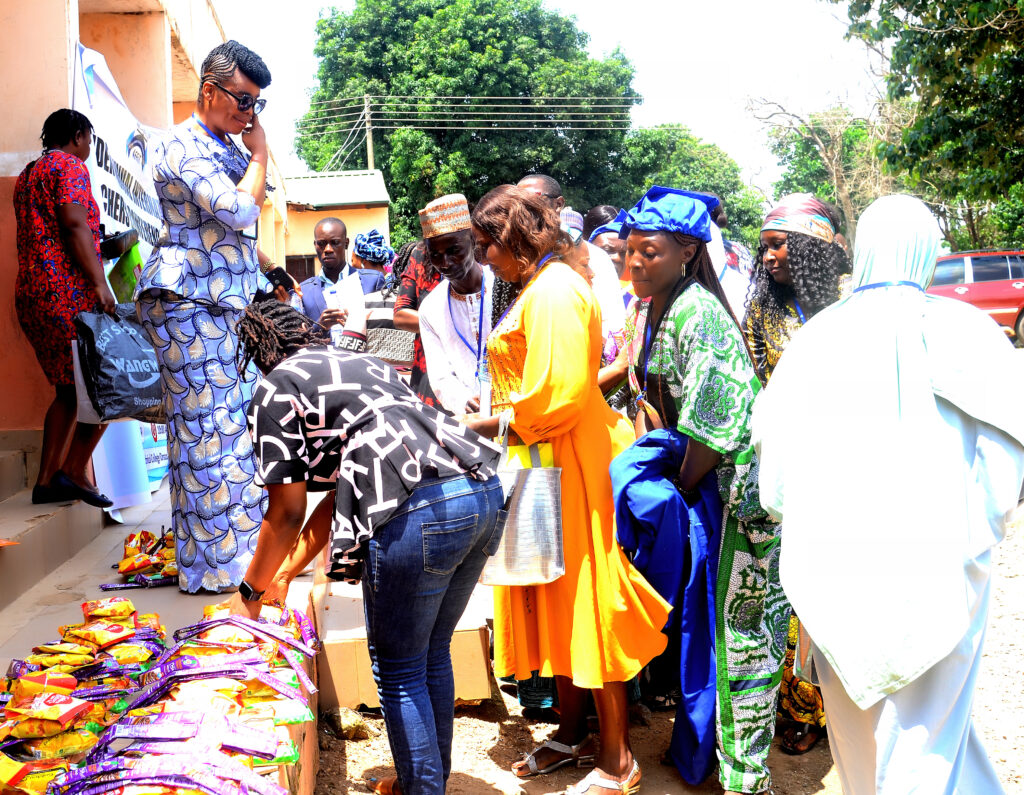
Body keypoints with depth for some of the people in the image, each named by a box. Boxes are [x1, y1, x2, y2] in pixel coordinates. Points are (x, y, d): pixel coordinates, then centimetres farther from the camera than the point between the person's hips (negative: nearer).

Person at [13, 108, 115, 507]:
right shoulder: (69, 166, -3)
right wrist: (99, 283, -21)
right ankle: (74, 471, -9)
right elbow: (74, 224, -16)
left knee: (70, 390, 12)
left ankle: (46, 481, 10)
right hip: (67, 291, -9)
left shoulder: (27, 174, 25)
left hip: (30, 293, 9)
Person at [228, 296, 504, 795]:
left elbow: (288, 513, 8)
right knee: (433, 657, 24)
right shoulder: (365, 363, 32)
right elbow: (340, 492, 33)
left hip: (420, 511, -8)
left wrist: (250, 594, 23)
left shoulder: (275, 389, 9)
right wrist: (286, 575, 39)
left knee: (398, 674, 11)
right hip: (484, 491, 8)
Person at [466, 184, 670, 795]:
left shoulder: (555, 291, -15)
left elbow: (558, 395, -23)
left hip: (570, 466, -10)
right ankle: (572, 735, 28)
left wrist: (491, 425, -13)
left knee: (586, 603, -2)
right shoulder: (537, 289, 17)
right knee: (556, 602, 15)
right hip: (542, 464, 10)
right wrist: (496, 403, 11)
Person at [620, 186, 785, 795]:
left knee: (741, 620, -1)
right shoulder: (646, 309, 7)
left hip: (740, 480, -9)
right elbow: (647, 394, 16)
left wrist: (677, 491, -12)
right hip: (696, 478, 9)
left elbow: (713, 426, -22)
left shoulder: (696, 313, -21)